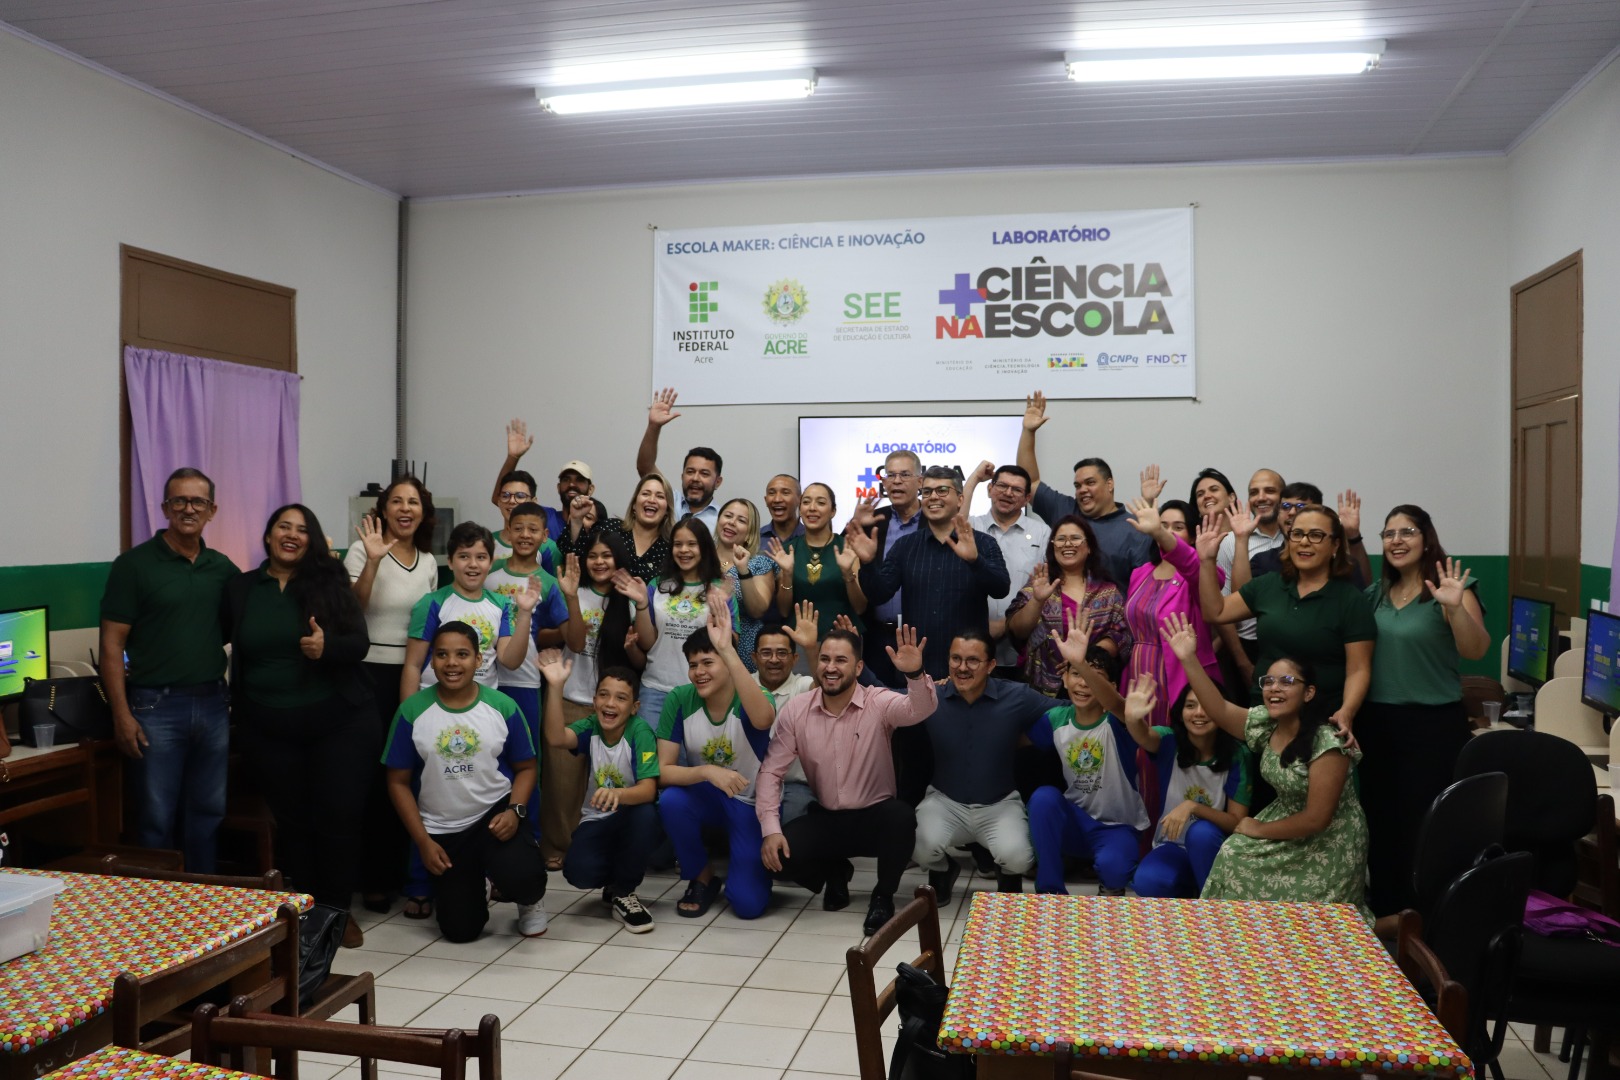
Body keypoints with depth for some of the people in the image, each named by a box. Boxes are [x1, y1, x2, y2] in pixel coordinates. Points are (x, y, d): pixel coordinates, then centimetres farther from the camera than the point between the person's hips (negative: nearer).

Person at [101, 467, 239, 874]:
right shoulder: (134, 564, -5)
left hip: (212, 704, 4)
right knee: (157, 818, 3)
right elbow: (112, 643, -7)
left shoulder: (223, 567, 7)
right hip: (156, 707, -4)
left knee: (208, 813, 13)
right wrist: (122, 714, -12)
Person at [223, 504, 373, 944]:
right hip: (269, 727, 2)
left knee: (339, 815, 0)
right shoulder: (240, 588, 6)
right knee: (292, 819, 8)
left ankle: (338, 910, 14)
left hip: (337, 721, -1)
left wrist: (327, 647, -27)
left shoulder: (329, 582, -1)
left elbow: (359, 642, -8)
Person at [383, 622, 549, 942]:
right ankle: (458, 887, 39)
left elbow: (525, 767, 2)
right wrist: (423, 841, -7)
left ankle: (528, 901, 9)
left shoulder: (503, 707, -9)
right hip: (441, 830, 1)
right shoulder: (412, 711, -9)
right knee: (461, 930, 2)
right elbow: (399, 782, -2)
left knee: (522, 878, -31)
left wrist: (514, 811, -16)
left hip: (495, 815, -1)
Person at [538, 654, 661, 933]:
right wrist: (555, 686, -41)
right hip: (596, 821, 1)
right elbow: (556, 739, -31)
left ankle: (623, 892, -10)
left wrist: (617, 794, -49)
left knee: (645, 813, -37)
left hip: (633, 818, -1)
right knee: (578, 872, -29)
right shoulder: (590, 727, -9)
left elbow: (648, 790, -27)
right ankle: (617, 878, 11)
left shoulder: (640, 731, -17)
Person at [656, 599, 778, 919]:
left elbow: (763, 719, -51)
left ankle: (739, 871, 20)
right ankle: (702, 879, -4)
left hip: (751, 804, -2)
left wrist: (727, 650, -60)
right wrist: (707, 772, -35)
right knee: (671, 801, -32)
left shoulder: (748, 701, -23)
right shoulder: (679, 699, -15)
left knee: (749, 905, -18)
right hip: (705, 795, 3)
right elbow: (662, 771, -15)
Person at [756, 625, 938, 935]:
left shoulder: (879, 703, -12)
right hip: (824, 819, 3)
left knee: (901, 816, -35)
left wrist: (915, 674, -55)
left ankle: (883, 896, -4)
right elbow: (771, 771, -3)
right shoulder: (795, 710, -5)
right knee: (776, 855, -23)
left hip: (875, 818, -2)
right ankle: (835, 872, 13)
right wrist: (770, 828, -15)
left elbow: (921, 709, -33)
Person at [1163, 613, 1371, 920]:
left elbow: (1316, 819, -27)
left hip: (1328, 844, -7)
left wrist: (1260, 830, -15)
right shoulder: (1265, 724, -5)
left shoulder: (1326, 744, -27)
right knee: (1233, 856, -8)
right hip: (1287, 823, 7)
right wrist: (1188, 658, -19)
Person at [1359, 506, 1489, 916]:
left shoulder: (1450, 590, -8)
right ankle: (1384, 906, 30)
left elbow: (1476, 650, -21)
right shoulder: (1375, 593, 8)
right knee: (1380, 815, 14)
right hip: (1376, 720, 6)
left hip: (1434, 722, -5)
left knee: (1423, 821, 1)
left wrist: (1455, 607, -35)